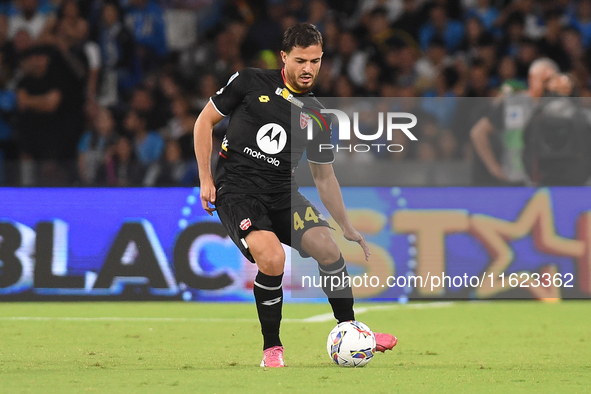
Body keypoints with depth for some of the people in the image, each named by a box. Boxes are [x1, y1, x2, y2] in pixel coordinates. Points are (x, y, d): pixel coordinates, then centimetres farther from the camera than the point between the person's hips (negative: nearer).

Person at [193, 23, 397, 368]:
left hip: (282, 194, 4)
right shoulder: (251, 82, -1)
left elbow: (324, 176, 18)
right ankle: (272, 348, -9)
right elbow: (205, 122, 5)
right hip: (236, 190, -4)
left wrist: (348, 227, 12)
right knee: (273, 257, -28)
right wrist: (206, 179, -1)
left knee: (327, 245, -18)